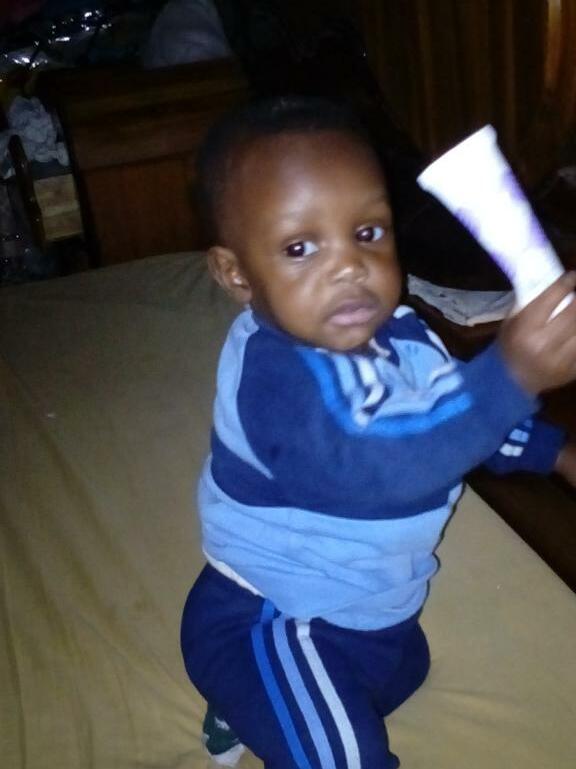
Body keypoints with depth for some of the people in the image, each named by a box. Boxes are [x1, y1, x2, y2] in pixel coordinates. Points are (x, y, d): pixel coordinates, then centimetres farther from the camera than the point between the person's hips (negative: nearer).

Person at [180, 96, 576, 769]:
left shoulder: (398, 333, -8)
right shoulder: (270, 373, -36)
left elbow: (454, 410, 11)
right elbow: (371, 468, -50)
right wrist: (510, 374, -57)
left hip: (368, 607, 9)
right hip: (268, 621, -8)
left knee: (403, 667, 33)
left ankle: (245, 710, 48)